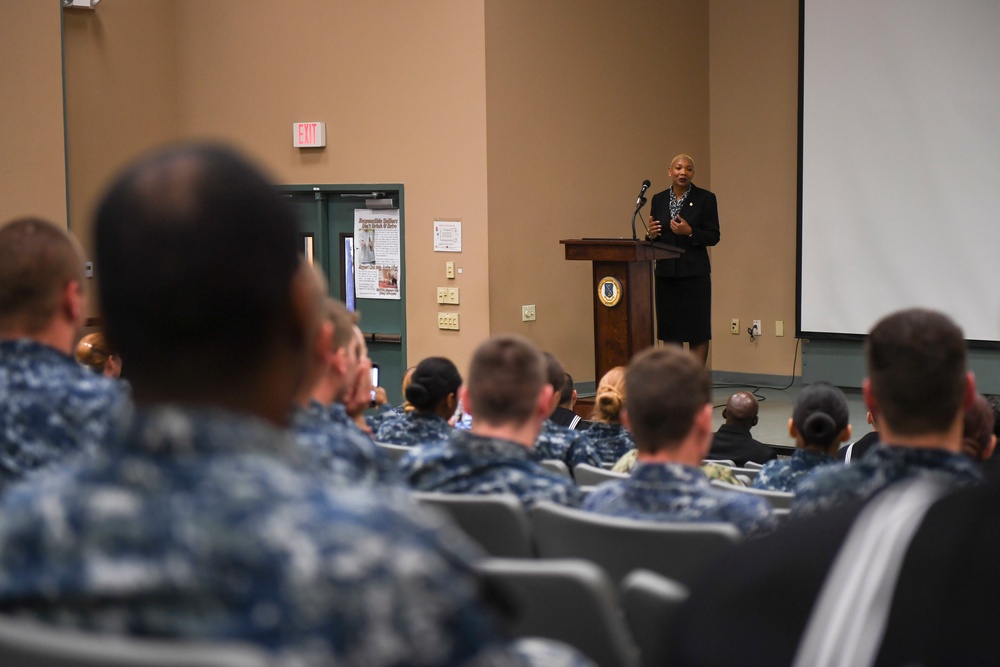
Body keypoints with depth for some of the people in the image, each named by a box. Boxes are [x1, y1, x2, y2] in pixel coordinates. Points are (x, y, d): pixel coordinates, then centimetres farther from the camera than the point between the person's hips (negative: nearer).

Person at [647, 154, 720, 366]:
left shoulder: (705, 198, -2)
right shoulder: (659, 199, 9)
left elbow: (714, 237, -4)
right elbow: (654, 238, 14)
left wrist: (689, 232, -19)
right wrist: (652, 235, -9)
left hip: (694, 272, -4)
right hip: (666, 272, 4)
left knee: (697, 330, -1)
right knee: (670, 331, 5)